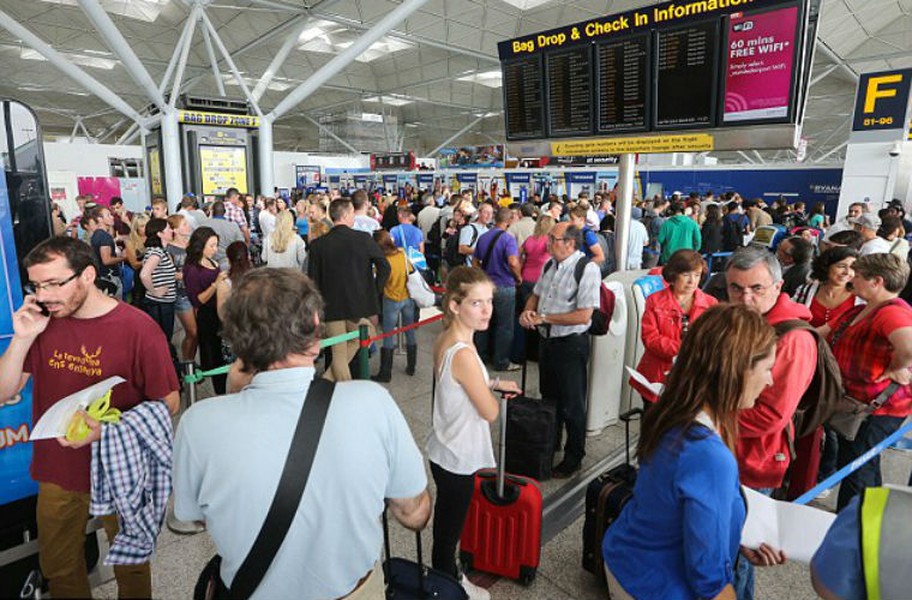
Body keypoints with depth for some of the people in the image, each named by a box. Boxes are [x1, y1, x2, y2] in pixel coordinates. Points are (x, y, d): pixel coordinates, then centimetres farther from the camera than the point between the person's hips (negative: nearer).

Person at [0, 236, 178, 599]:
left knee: (130, 567, 19)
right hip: (56, 472, 5)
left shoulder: (137, 328, -20)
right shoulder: (42, 322, -3)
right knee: (57, 569, 25)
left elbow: (168, 403, -15)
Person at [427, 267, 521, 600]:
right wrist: (494, 391, -2)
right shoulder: (463, 353, -31)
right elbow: (490, 412, -21)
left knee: (447, 524, 26)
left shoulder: (444, 339, -4)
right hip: (458, 458, -9)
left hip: (445, 451, 9)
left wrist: (492, 383, 8)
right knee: (450, 529, 14)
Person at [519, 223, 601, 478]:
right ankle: (550, 444, 44)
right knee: (549, 397, 23)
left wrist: (543, 318, -19)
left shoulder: (587, 269, -19)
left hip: (571, 344, -7)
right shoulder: (550, 264, 5)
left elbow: (583, 315, -24)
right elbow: (536, 294, 18)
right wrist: (527, 313, -3)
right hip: (547, 340, 8)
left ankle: (574, 458, 28)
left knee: (572, 405, 8)